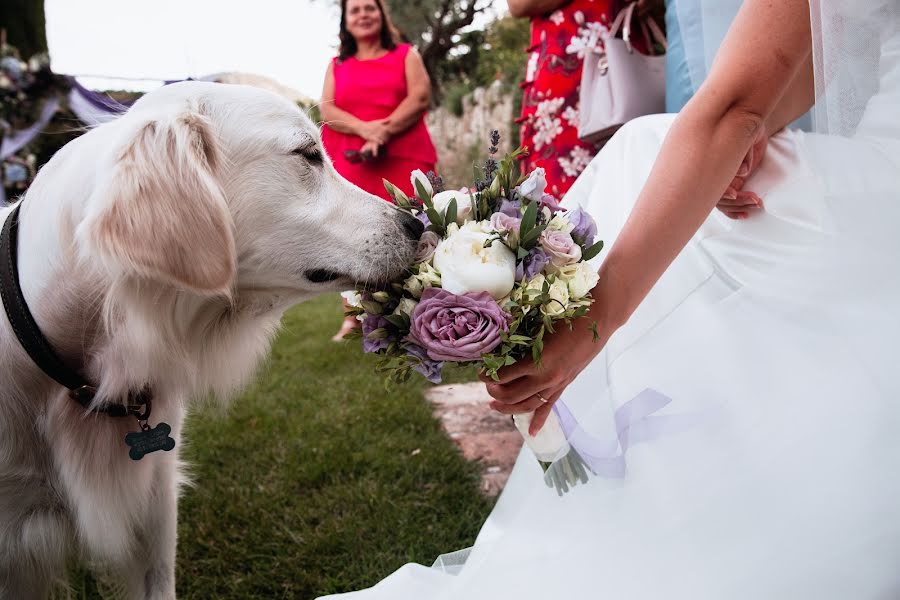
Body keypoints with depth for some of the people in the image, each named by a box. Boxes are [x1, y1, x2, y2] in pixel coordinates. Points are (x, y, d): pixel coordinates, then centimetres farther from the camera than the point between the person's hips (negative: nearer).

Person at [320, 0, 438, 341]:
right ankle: (353, 316, 1)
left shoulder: (406, 55, 15)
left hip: (402, 159, -2)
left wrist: (385, 131, -13)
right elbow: (327, 109, 5)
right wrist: (365, 129, -14)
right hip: (350, 161, 2)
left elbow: (420, 96, 0)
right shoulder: (337, 65, 19)